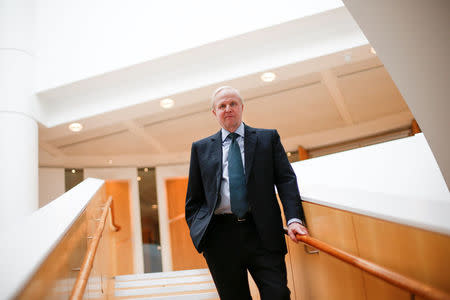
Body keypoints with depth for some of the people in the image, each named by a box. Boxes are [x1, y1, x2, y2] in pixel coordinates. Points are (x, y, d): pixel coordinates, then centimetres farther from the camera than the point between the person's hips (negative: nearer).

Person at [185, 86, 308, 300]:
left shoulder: (268, 138, 11)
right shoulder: (201, 148, 13)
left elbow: (286, 179, 2)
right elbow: (193, 198, 15)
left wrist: (294, 219, -12)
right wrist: (197, 232, 2)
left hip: (262, 233, -1)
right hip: (220, 237, 1)